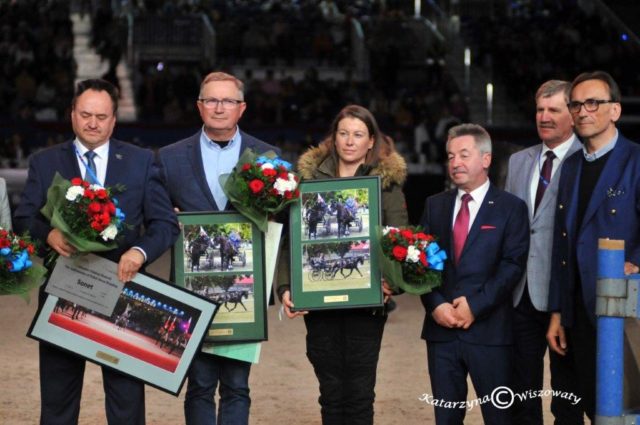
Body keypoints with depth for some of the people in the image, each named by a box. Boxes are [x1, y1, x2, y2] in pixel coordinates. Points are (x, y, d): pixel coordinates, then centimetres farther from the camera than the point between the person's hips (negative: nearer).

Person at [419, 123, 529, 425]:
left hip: (488, 330, -4)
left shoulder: (510, 207, 1)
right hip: (441, 329, 4)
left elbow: (512, 265, -7)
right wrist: (435, 305, -8)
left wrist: (475, 305, -15)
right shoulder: (435, 205, 13)